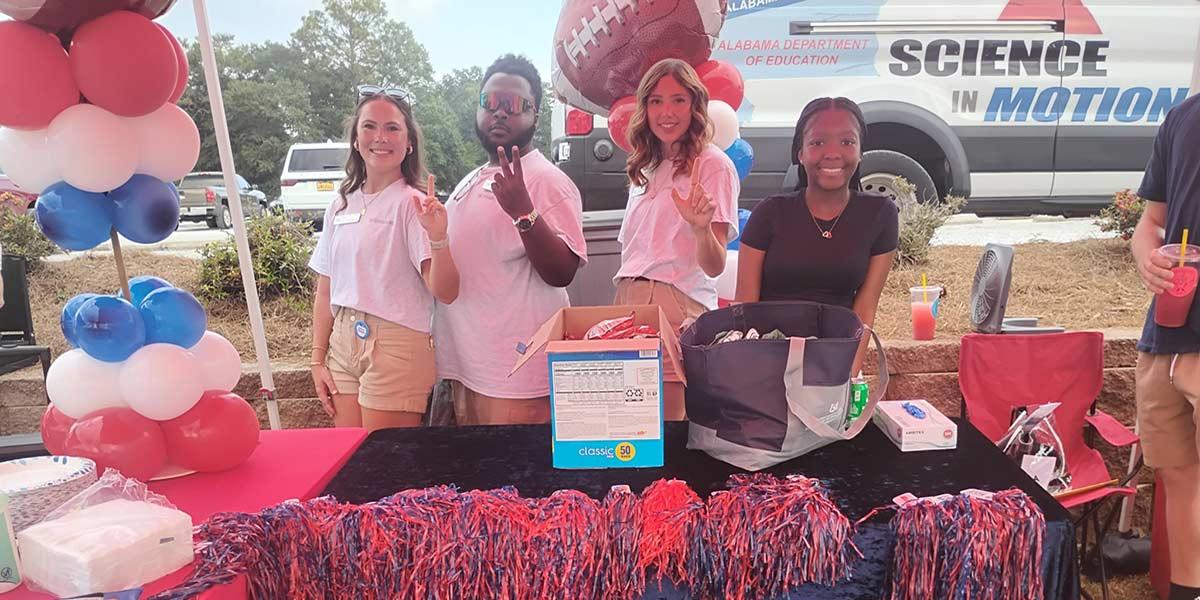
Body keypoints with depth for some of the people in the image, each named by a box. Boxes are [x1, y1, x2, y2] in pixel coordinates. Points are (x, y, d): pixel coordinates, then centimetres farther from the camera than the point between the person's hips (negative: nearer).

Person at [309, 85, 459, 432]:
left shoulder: (413, 204, -9)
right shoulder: (341, 205, 9)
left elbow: (445, 293, -18)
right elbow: (326, 292, 14)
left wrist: (438, 238, -34)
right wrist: (318, 359, 12)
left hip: (396, 347, -6)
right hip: (342, 344, 6)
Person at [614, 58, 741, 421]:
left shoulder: (713, 165, -5)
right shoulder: (644, 169, 15)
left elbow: (714, 267, -12)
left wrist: (700, 229, -31)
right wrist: (622, 303, 13)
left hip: (679, 306, -6)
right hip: (629, 301, 6)